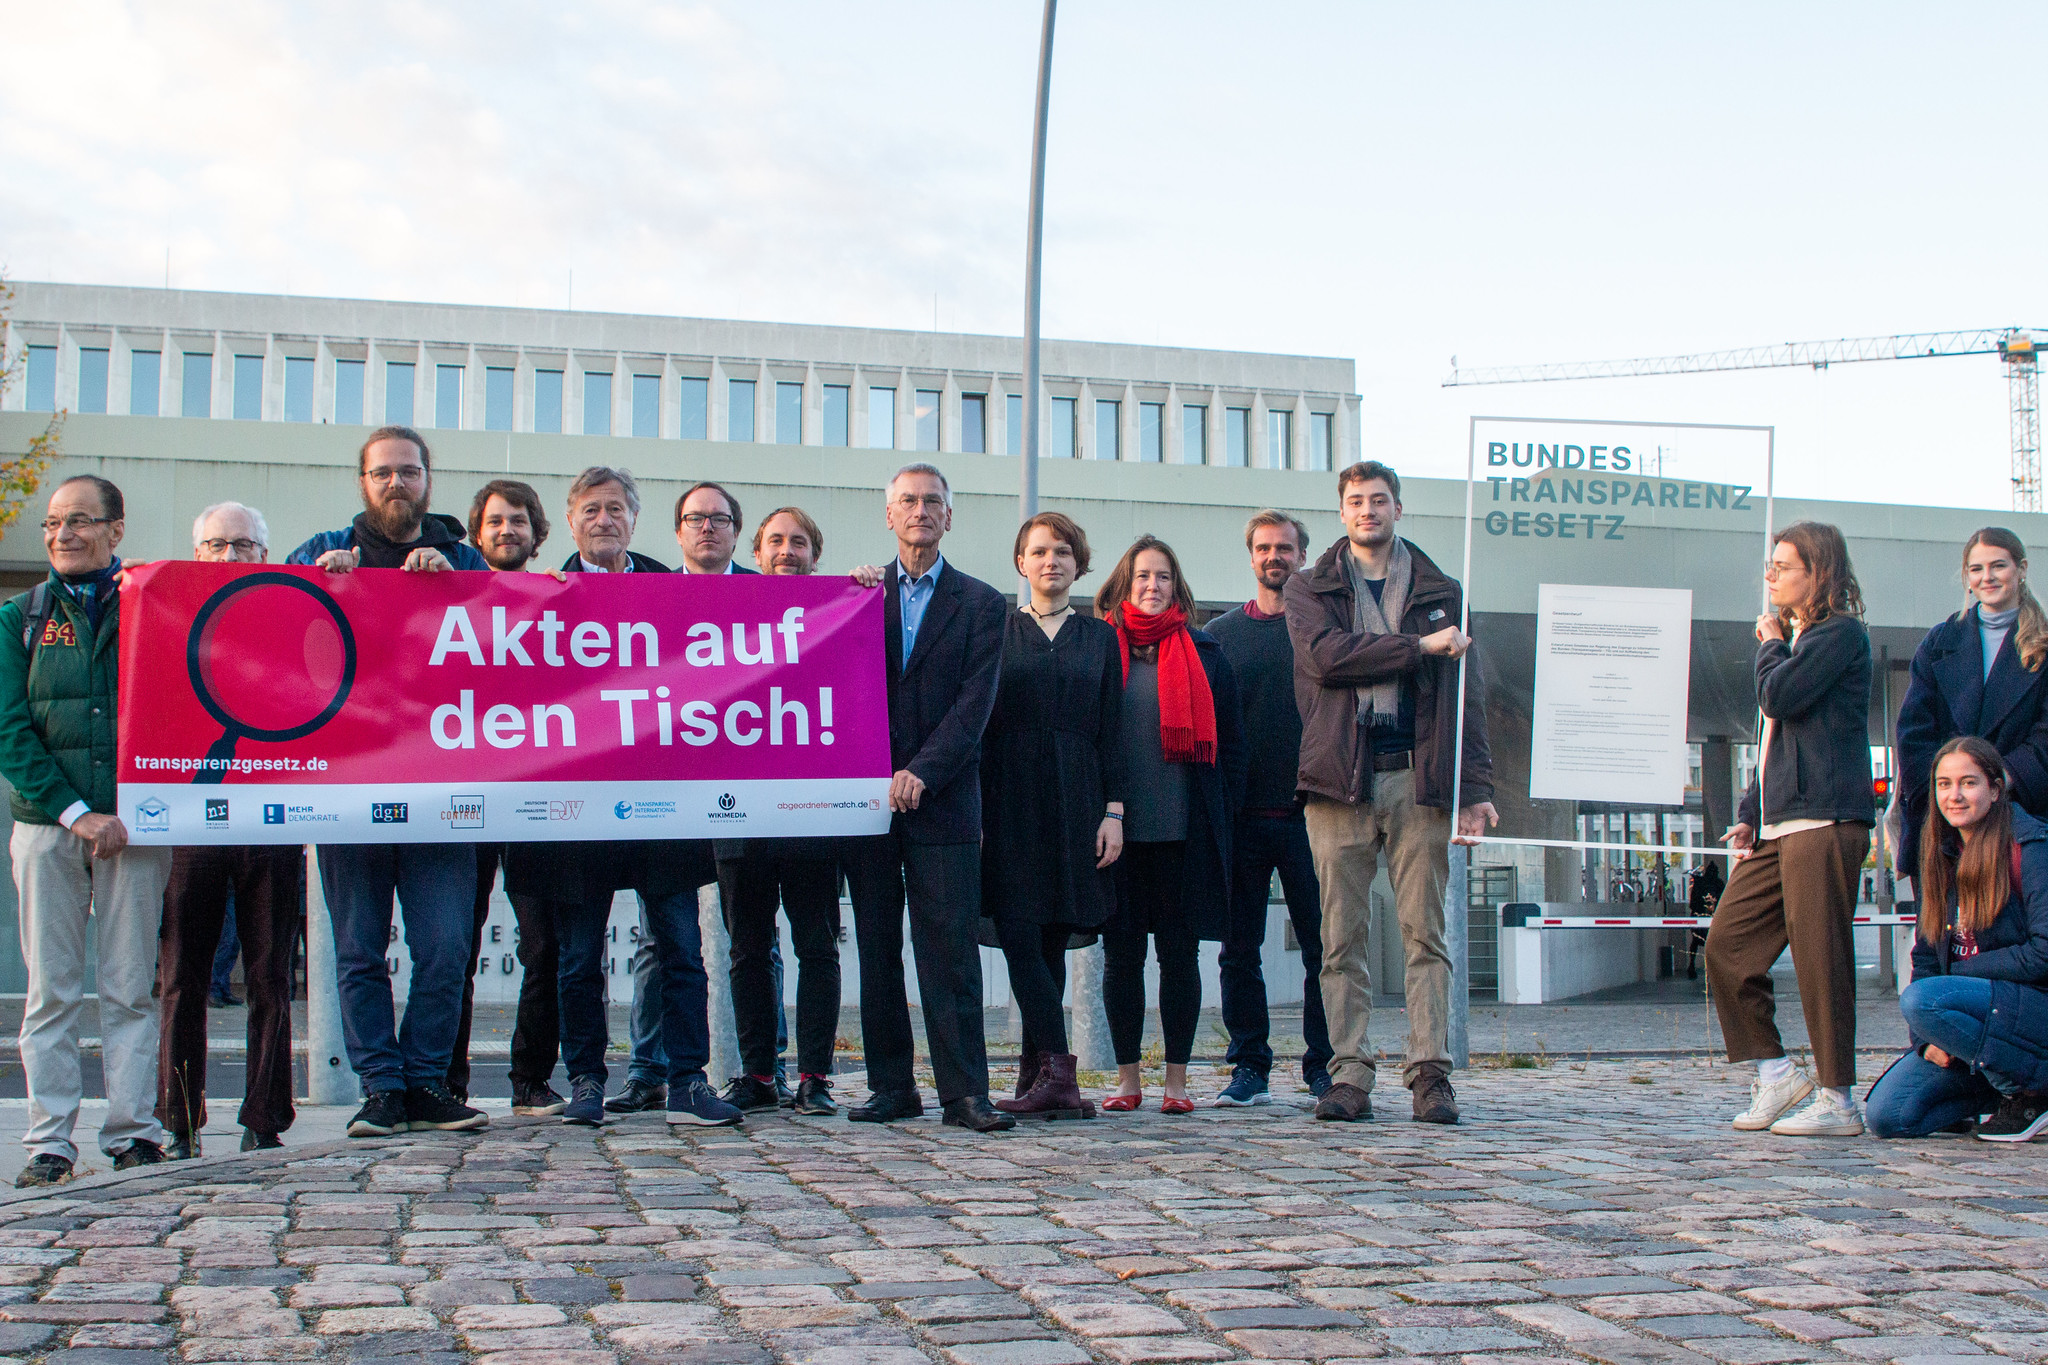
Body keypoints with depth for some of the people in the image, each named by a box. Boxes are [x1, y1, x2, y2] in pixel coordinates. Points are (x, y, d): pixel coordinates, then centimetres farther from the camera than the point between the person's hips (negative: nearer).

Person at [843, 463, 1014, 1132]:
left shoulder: (981, 604, 6)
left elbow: (974, 703, -3)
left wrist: (920, 773, -13)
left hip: (943, 800, -2)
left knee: (950, 951, -5)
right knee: (877, 950, 6)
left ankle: (964, 1091, -3)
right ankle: (892, 1087, 13)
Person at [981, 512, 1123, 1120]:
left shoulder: (1100, 637, 13)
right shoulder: (996, 630, 9)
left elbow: (1110, 730, 9)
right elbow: (978, 722, 5)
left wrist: (1113, 810, 0)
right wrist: (974, 811, -3)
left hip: (1075, 803, 1)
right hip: (1010, 802, -1)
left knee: (1050, 941, 2)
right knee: (1021, 938, -13)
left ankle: (1036, 1078, 6)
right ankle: (1056, 1075, -17)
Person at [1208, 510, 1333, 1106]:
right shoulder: (1221, 633, 11)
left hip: (1308, 811, -1)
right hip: (1240, 812, 1)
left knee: (1323, 945, 0)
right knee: (1240, 949, 3)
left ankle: (1323, 1065, 10)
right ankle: (1249, 1066, 11)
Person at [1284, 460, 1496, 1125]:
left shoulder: (1441, 591, 16)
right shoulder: (1309, 590, 14)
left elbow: (1467, 693, 11)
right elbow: (1325, 654, -6)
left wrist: (1476, 785, 1)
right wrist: (1419, 647, -8)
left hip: (1419, 776, 0)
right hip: (1341, 778, 0)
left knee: (1425, 934, -3)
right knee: (1342, 938, -1)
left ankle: (1431, 1075, -2)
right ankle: (1349, 1077, 2)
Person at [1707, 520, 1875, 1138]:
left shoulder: (1840, 633, -4)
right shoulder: (1797, 638, 24)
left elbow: (1780, 697, -17)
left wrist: (1770, 644, 3)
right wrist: (1750, 813, 16)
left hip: (1824, 821, -9)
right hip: (1779, 826, 9)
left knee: (1820, 958, -7)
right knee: (1727, 943, 4)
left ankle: (1838, 1099, 0)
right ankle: (1774, 1073, 12)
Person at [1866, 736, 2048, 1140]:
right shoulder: (1943, 857, 10)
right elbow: (1925, 957, 8)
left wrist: (1961, 971, -9)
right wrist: (1928, 1041, -6)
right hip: (1983, 1008, 7)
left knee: (1919, 1001, -32)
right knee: (1886, 1115, -11)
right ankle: (2003, 1083, 12)